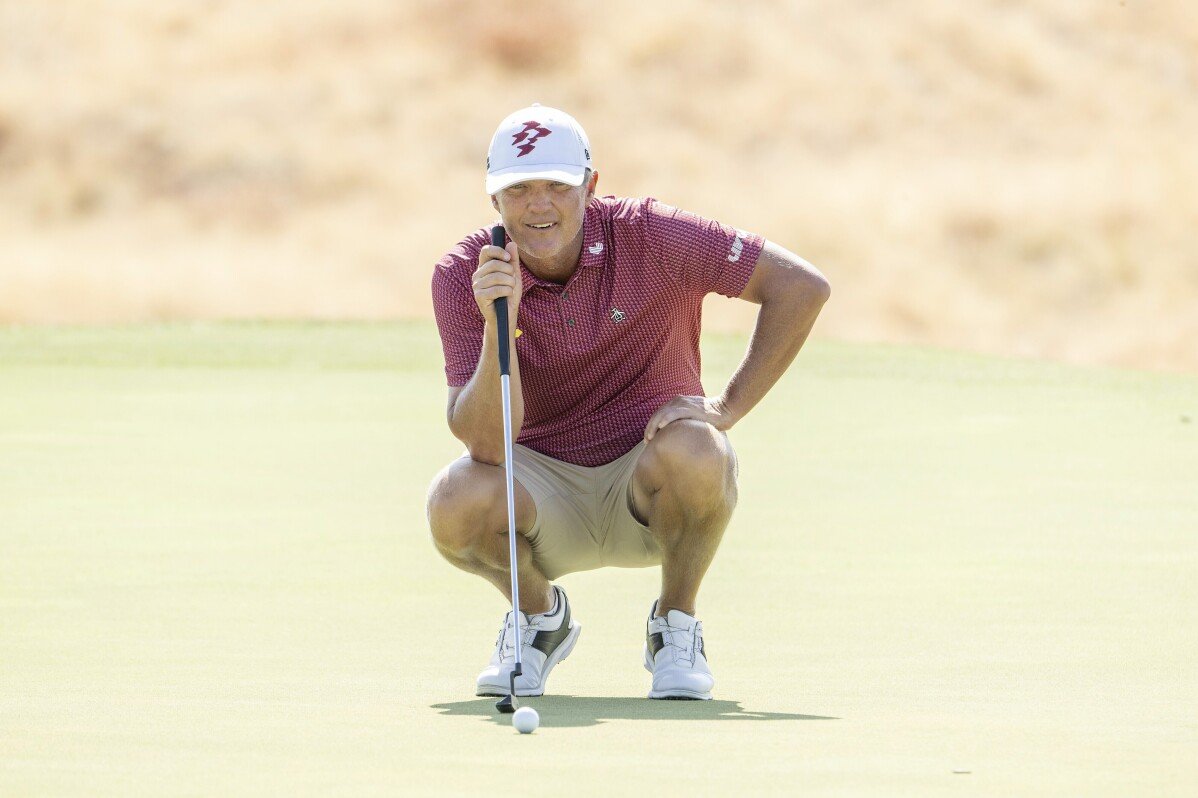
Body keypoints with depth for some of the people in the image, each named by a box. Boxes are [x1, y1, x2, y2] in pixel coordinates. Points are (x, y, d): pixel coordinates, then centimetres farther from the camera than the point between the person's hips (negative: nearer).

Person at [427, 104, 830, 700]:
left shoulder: (649, 237, -16)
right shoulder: (463, 277, -14)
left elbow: (802, 286, -13)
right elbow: (484, 443, -24)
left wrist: (730, 405, -17)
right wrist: (499, 324, -39)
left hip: (648, 493, -1)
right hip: (545, 494, 1)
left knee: (692, 451, -36)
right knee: (455, 505, -32)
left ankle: (675, 627, -6)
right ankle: (541, 617, 3)